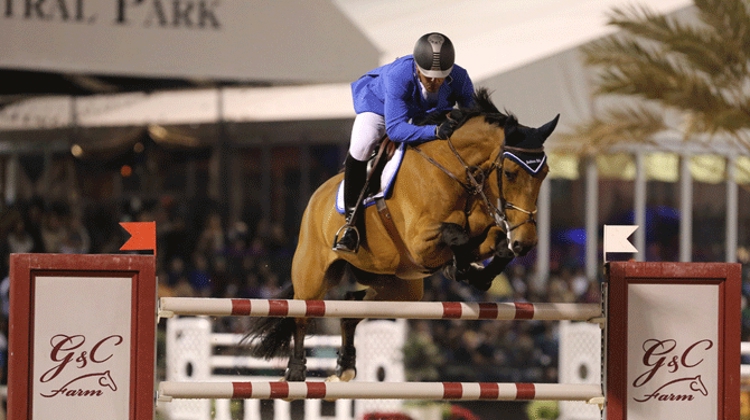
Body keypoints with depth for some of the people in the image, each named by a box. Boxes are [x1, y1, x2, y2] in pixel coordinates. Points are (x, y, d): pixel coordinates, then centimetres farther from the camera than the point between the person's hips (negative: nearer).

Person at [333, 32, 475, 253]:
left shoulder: (459, 79, -31)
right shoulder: (397, 77, -43)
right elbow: (395, 128, -49)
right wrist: (435, 131, -62)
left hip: (428, 113, 4)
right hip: (378, 103, -4)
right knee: (361, 146, -29)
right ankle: (351, 221, -17)